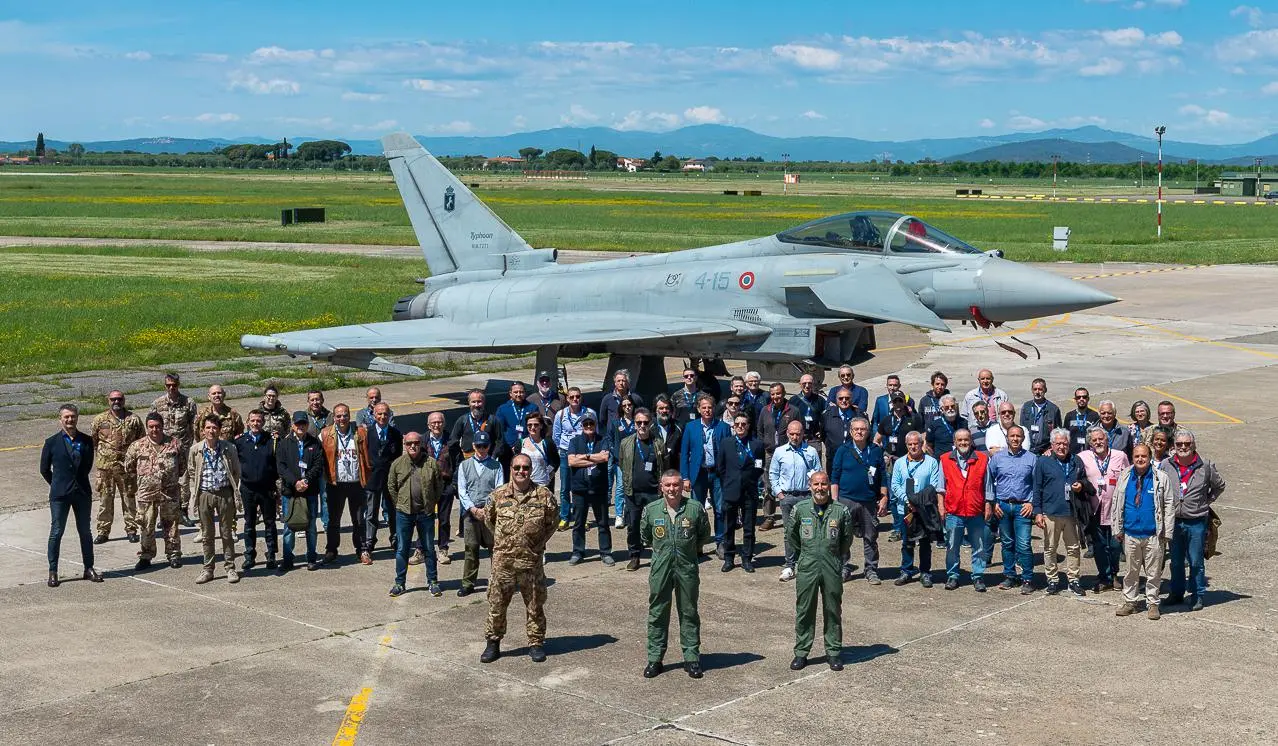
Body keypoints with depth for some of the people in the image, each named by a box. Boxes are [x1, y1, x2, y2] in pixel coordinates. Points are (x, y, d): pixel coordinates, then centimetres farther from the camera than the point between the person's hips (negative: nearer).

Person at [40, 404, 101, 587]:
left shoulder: (86, 441, 3)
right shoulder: (52, 442, -2)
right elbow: (44, 469, 5)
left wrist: (79, 482, 11)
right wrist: (58, 485, 8)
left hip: (82, 493, 2)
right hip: (60, 495, -2)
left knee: (85, 532, 9)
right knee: (56, 532, 0)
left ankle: (89, 568, 17)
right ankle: (53, 572, 6)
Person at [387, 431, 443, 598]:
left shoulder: (432, 463, -3)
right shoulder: (398, 464, -1)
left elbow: (439, 486, 5)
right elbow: (391, 486, 8)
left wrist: (431, 503, 3)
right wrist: (400, 503, 6)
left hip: (426, 513, -1)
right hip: (404, 513, 1)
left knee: (429, 549, 8)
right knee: (402, 549, 7)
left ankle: (432, 582, 17)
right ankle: (399, 583, 16)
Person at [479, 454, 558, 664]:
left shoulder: (544, 496, -4)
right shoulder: (499, 495, -1)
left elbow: (551, 523, 8)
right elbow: (488, 520, 14)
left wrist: (539, 543, 3)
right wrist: (501, 541, 9)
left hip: (532, 562, -1)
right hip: (503, 562, 1)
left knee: (535, 606, 9)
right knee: (496, 604, 7)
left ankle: (536, 643, 23)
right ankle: (493, 643, 21)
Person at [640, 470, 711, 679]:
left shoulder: (695, 508, -7)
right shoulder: (651, 510, -3)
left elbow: (704, 535, 9)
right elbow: (644, 536, 14)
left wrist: (691, 549, 9)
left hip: (687, 568, -1)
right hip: (660, 568, 1)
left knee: (689, 613, 8)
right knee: (657, 613, 7)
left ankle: (692, 658, 17)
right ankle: (654, 658, 16)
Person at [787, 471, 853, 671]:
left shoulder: (841, 511, -2)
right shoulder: (800, 509, -2)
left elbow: (847, 539, 11)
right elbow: (790, 535, 12)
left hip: (832, 569, 0)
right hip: (807, 568, 0)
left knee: (833, 611, 8)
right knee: (804, 611, 6)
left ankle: (833, 652, 18)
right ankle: (801, 653, 15)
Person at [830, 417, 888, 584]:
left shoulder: (876, 451, 6)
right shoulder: (843, 451, 3)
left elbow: (883, 477, 9)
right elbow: (834, 477, 3)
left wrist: (884, 498, 2)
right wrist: (834, 499, -3)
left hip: (869, 501, 1)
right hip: (846, 500, -1)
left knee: (871, 538, 6)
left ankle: (871, 571, 14)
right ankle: (844, 569, 14)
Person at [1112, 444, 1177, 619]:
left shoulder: (1161, 478, -2)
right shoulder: (1124, 477, 6)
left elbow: (1169, 505, -1)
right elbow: (1117, 504, 11)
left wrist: (1167, 532, -5)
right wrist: (1118, 529, 7)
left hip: (1153, 535, -2)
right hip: (1130, 534, 2)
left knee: (1153, 572, 5)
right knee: (1131, 571, 11)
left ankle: (1152, 604, 16)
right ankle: (1129, 602, 20)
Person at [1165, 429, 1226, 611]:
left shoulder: (1205, 466, -5)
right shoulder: (1165, 465, -2)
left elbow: (1219, 485, 12)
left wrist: (1207, 501, 9)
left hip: (1196, 522, -2)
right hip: (1173, 521, 2)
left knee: (1195, 562, 5)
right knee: (1176, 561, 14)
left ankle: (1196, 595, 16)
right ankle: (1176, 592, 27)